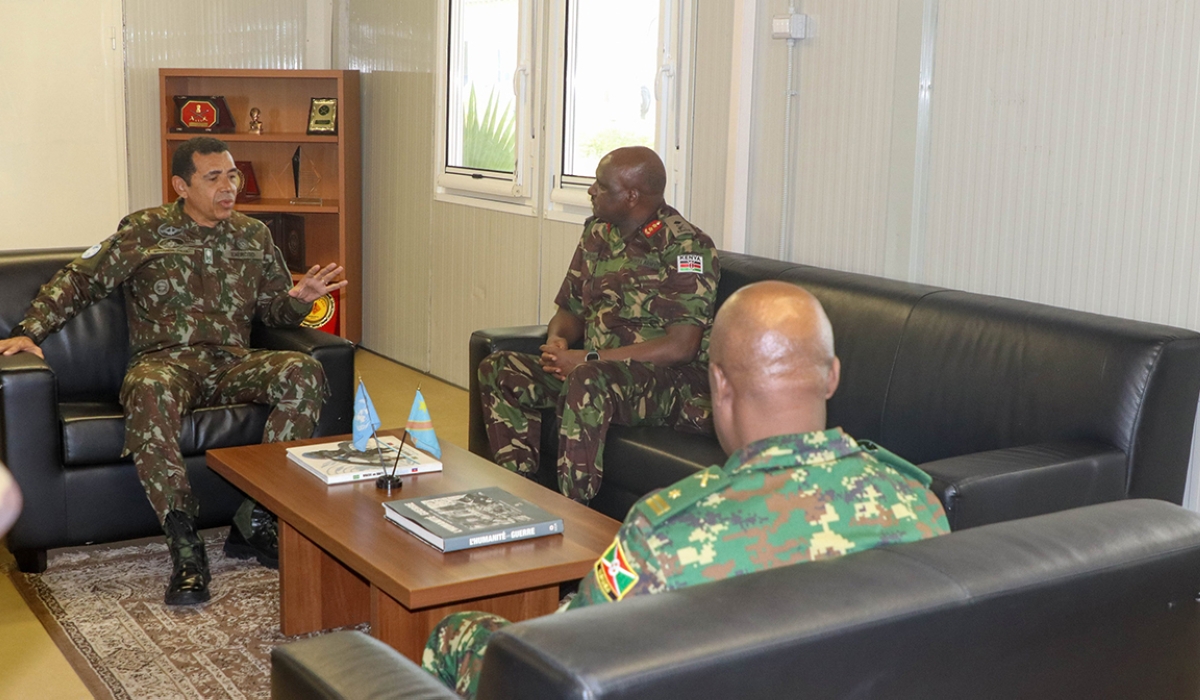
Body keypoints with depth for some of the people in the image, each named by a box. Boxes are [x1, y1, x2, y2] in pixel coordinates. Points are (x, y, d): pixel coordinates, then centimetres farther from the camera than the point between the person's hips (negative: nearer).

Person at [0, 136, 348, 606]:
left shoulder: (254, 236, 17)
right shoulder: (144, 231, 8)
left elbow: (273, 309, 21)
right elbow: (81, 280, 8)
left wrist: (300, 299, -2)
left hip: (231, 365, 3)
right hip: (165, 360, -3)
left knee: (304, 373, -29)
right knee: (150, 392, -41)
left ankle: (254, 520, -25)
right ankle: (185, 546, -36)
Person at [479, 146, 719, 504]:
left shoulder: (687, 247, -12)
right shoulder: (598, 233, 12)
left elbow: (680, 347, -20)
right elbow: (570, 310, 21)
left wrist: (589, 359, -19)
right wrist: (557, 341, -5)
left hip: (669, 383, -8)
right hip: (600, 370, 8)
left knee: (587, 381, -37)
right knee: (498, 369, -6)